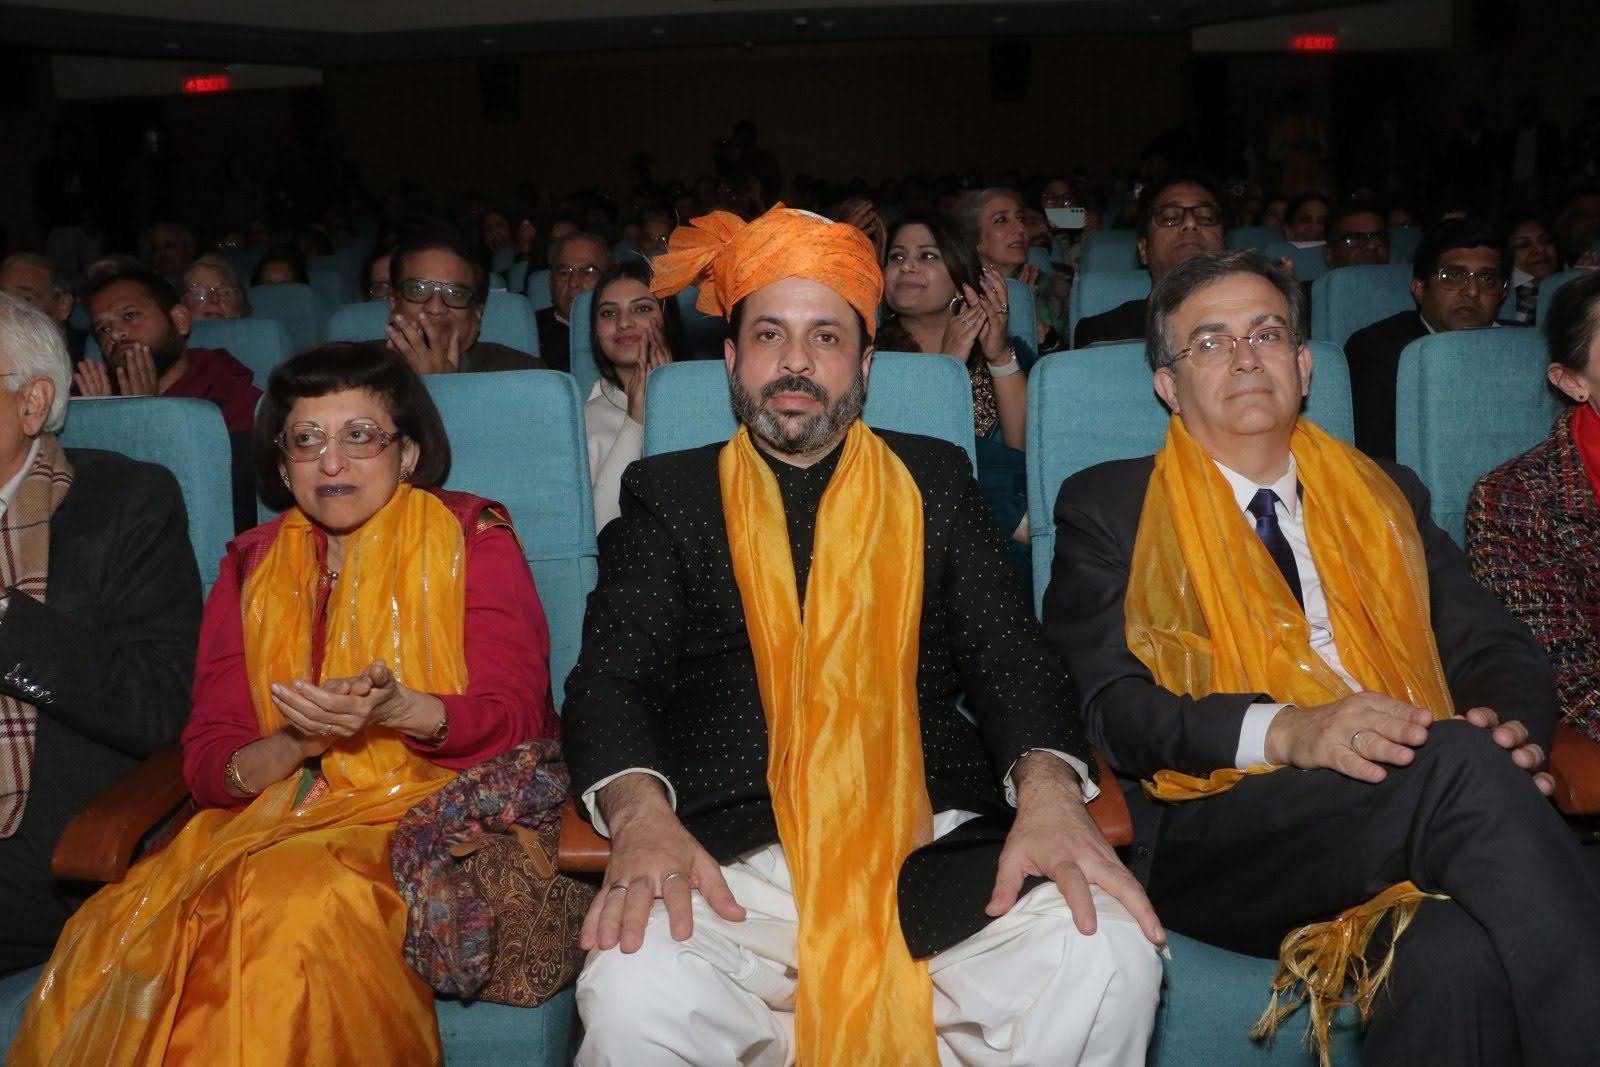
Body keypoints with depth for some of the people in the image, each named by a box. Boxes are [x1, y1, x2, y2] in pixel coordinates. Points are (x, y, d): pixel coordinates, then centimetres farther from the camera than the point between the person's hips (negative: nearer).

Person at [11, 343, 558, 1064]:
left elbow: (516, 717, -6)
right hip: (277, 815, 4)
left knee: (305, 902, -35)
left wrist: (400, 711, -26)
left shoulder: (473, 540, 4)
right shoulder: (251, 568, 15)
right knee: (118, 934, -25)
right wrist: (298, 744, -16)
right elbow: (207, 765, 7)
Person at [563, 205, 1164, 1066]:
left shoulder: (933, 481, 19)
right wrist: (641, 814, -19)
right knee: (634, 997, -33)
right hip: (733, 861, -1)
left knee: (1111, 959, -26)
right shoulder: (668, 495, 15)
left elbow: (1008, 656, 10)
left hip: (929, 845, 2)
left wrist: (1048, 788, -13)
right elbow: (611, 677, 4)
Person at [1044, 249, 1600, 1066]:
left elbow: (1497, 649, 18)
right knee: (1462, 762, -32)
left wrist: (1510, 729, -8)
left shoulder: (1385, 495, 25)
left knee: (1463, 954, -35)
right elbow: (1109, 703, -1)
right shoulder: (1107, 506, 12)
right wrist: (1283, 732, -19)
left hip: (1418, 799, 3)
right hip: (1219, 838, -2)